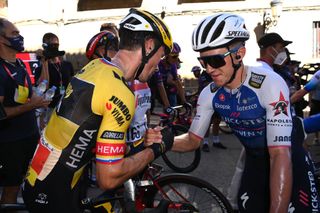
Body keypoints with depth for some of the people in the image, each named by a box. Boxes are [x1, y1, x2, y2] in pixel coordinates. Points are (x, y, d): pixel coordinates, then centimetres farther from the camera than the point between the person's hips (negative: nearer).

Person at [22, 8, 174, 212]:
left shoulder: (94, 65, 2)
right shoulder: (120, 94, -24)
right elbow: (109, 178, -22)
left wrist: (140, 141, 4)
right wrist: (155, 149, -9)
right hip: (53, 196, -8)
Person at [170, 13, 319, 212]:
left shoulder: (270, 84, -32)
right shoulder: (209, 95, -14)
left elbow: (280, 155, -38)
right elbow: (193, 140, -4)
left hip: (289, 156, -4)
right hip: (255, 158, 4)